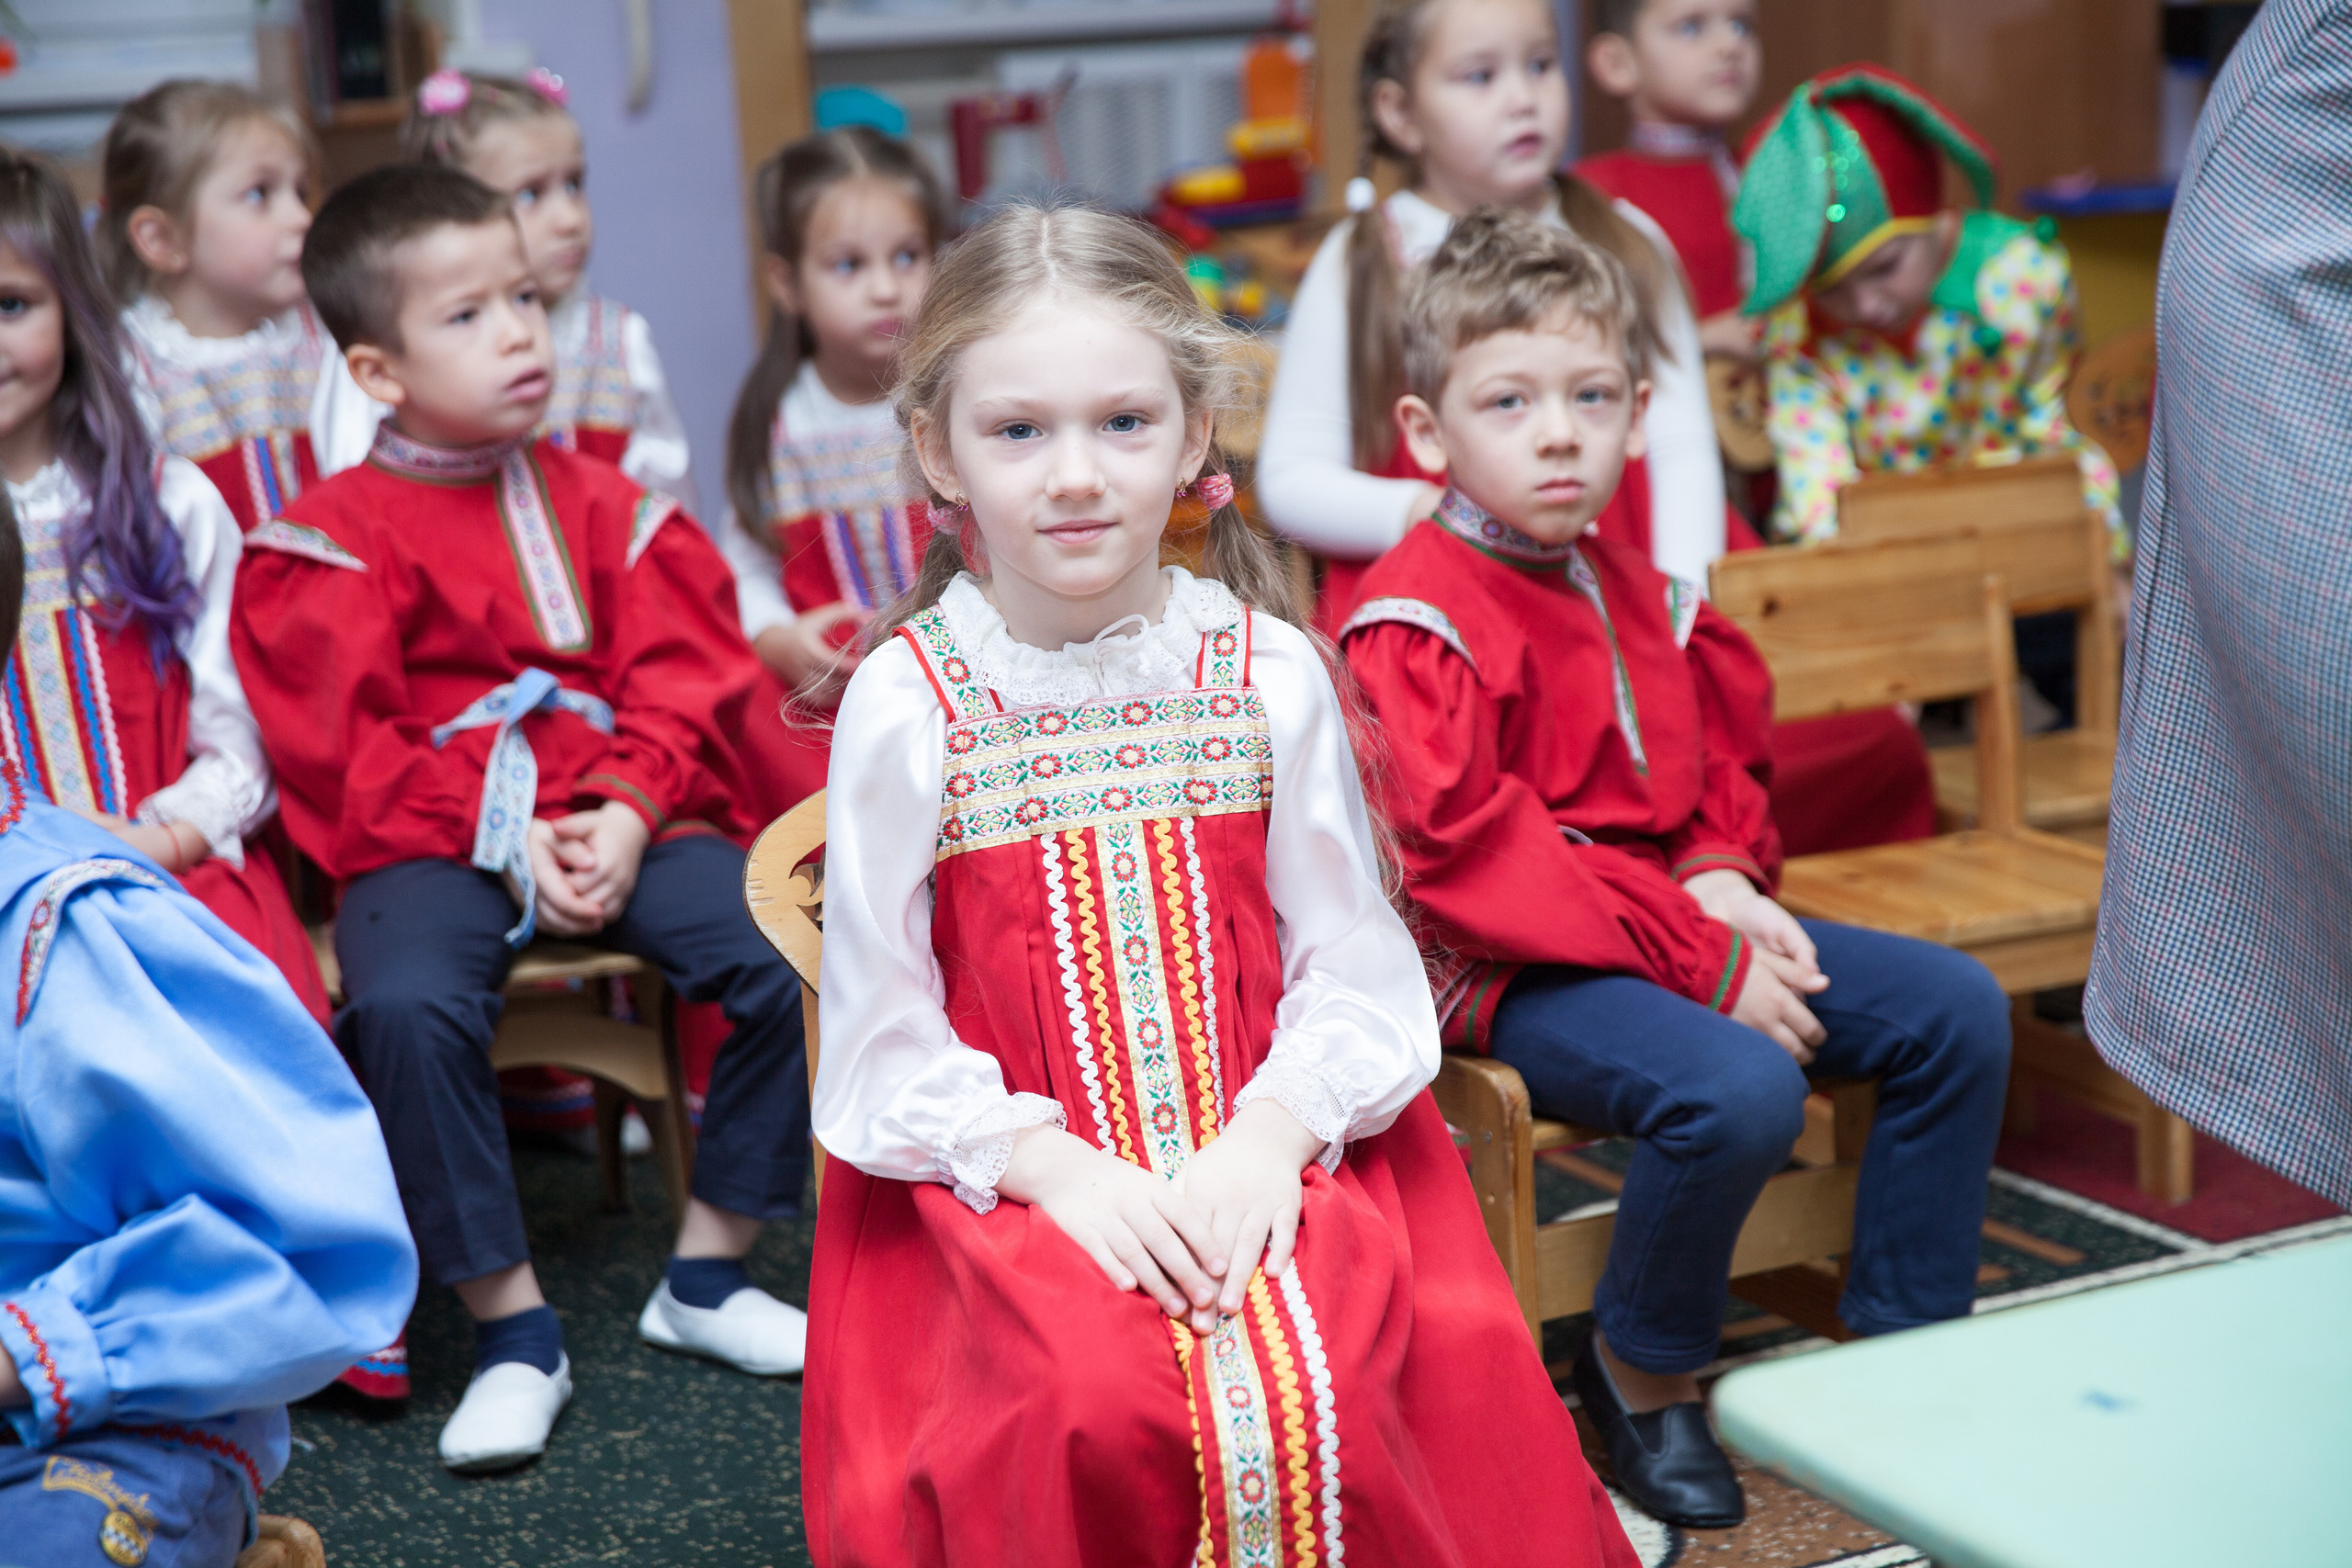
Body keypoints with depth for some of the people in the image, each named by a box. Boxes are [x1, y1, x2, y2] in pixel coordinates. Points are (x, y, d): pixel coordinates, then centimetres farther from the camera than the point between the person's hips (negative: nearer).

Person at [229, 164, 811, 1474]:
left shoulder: (607, 508, 12)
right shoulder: (334, 539, 1)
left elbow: (687, 678, 6)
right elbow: (344, 743, -5)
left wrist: (628, 814, -12)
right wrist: (501, 836, -16)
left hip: (619, 824, 3)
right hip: (431, 841, -3)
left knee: (782, 953, -20)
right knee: (408, 1003, -33)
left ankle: (709, 1277, 1)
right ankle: (514, 1331, -16)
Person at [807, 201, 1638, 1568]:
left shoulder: (1271, 673, 2)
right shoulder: (906, 702, -3)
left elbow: (1353, 958, 2)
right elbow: (881, 1029, -2)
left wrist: (1269, 1138, -14)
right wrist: (1050, 1164, -15)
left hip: (1264, 1153, 2)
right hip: (1007, 1173, -1)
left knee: (1332, 1380, -26)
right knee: (1097, 1396, -30)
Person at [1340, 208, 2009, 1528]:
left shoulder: (1637, 591, 12)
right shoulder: (1418, 624, -15)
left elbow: (1716, 763, 23)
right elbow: (1471, 862, -22)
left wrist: (1722, 879, -2)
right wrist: (1703, 967, -22)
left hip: (1676, 919, 9)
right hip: (1512, 972, -9)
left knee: (1959, 1010, 1)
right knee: (1740, 1088, -34)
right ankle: (1643, 1370, -5)